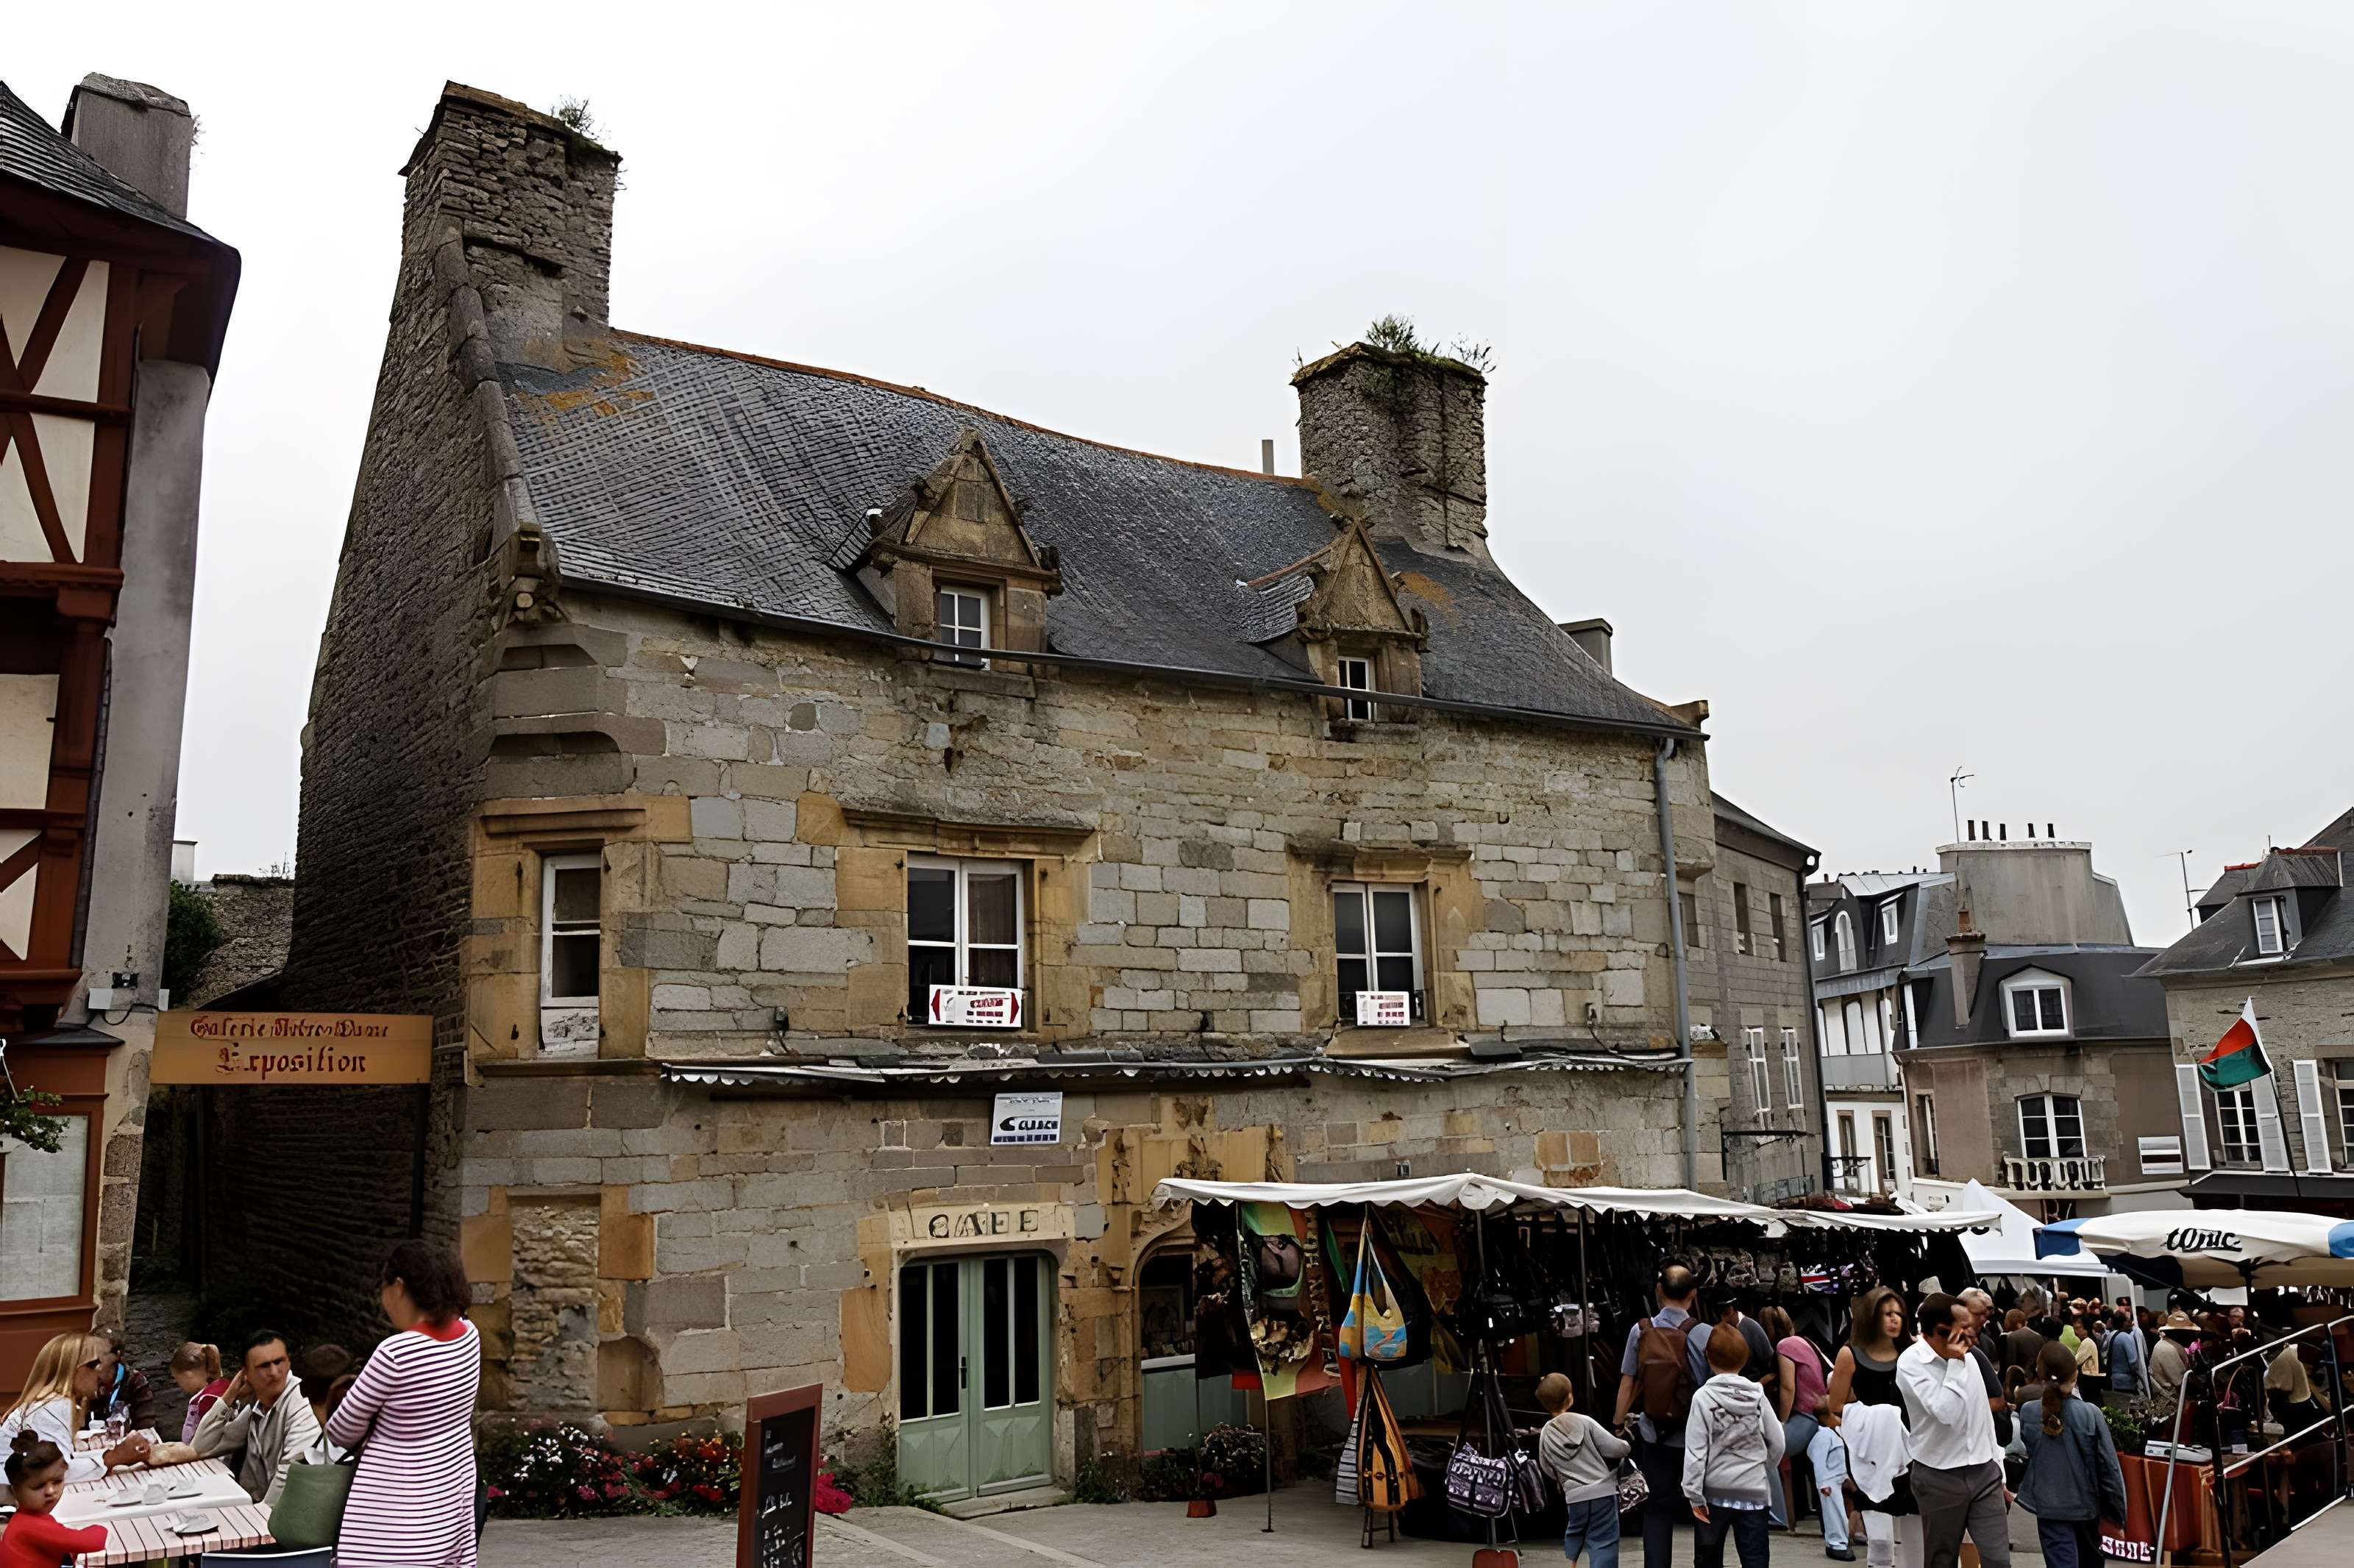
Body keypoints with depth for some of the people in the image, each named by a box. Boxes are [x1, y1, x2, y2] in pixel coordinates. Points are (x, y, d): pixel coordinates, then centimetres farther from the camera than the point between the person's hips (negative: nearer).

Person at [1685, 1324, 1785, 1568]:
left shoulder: (1704, 1397, -9)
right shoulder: (1758, 1396, -2)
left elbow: (1695, 1450, -12)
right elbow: (1777, 1443, 3)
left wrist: (1694, 1493, -7)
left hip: (1715, 1491, -1)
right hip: (1753, 1491, 1)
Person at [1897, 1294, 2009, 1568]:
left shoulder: (1967, 1357, 6)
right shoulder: (1911, 1363, -14)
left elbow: (1984, 1418, 14)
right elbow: (1947, 1413, -26)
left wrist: (1999, 1472, 17)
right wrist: (1955, 1363, -20)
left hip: (1984, 1473, 5)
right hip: (1940, 1479, -5)